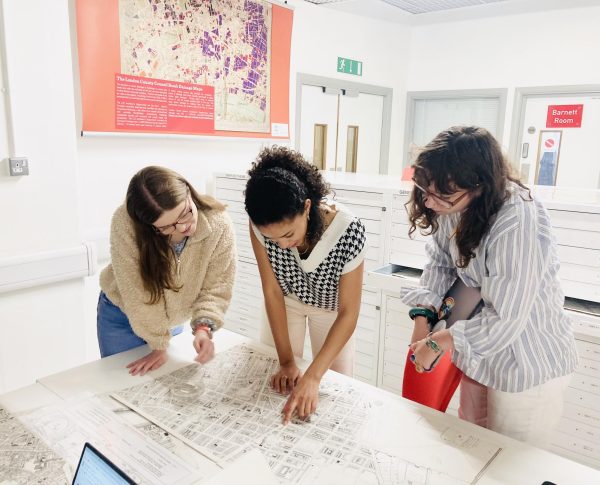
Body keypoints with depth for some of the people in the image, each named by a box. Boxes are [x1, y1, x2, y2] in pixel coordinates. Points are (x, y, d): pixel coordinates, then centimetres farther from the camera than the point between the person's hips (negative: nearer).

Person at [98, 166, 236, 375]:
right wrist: (159, 346, -22)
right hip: (123, 316, -2)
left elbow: (216, 287, -19)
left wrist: (203, 327, -35)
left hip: (173, 319, 2)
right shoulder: (126, 223, -34)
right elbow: (137, 295, -28)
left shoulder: (218, 223, -27)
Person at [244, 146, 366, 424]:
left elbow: (348, 313, -31)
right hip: (286, 300, 2)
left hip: (330, 306, -1)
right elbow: (272, 291, -22)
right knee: (279, 387, 9)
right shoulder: (261, 225, -31)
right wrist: (287, 362, -21)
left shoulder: (348, 231, -38)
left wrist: (312, 376, -38)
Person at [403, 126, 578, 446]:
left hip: (528, 363, -7)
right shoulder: (453, 206, -13)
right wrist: (423, 317, -7)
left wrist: (437, 342, -18)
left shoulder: (517, 224, -35)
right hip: (479, 350, 7)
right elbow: (440, 261, 3)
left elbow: (506, 320, -30)